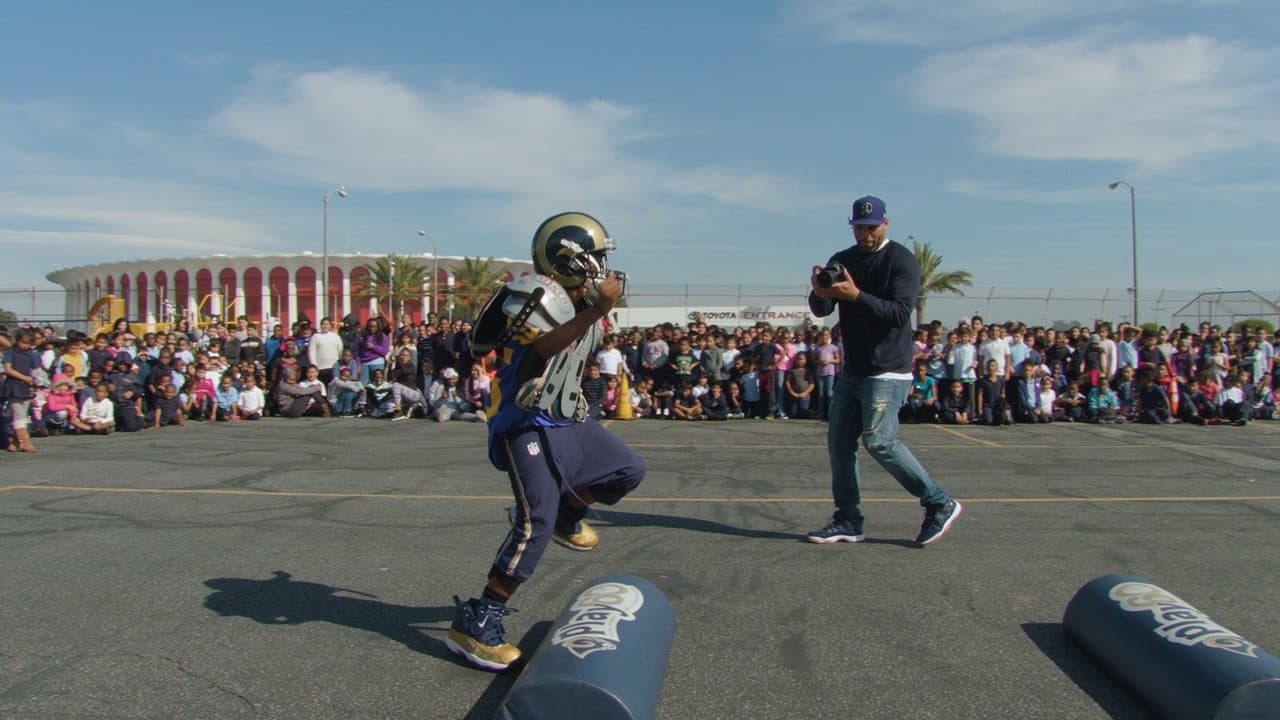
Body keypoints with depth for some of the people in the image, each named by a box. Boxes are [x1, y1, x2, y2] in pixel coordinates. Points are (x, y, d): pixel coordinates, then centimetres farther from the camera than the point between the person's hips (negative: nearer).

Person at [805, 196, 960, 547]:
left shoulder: (902, 261, -7)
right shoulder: (842, 261, 11)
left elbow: (900, 313, -19)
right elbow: (822, 311, 4)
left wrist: (856, 296, -30)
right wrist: (819, 292, -19)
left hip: (887, 372, -7)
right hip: (851, 370, 7)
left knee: (878, 441, -14)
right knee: (839, 442, 4)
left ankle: (939, 504, 1)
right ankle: (848, 521, 14)